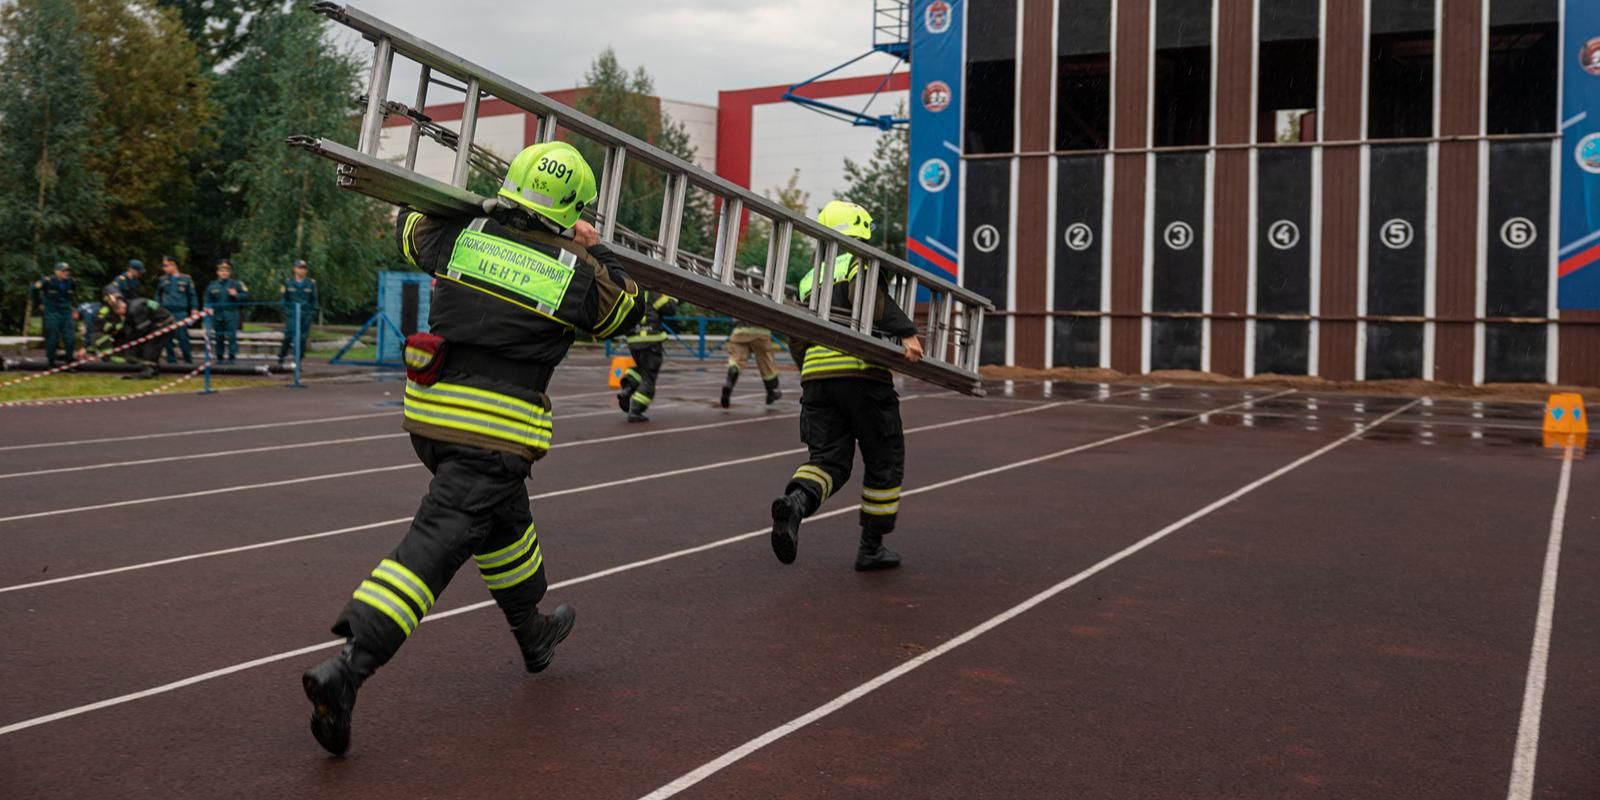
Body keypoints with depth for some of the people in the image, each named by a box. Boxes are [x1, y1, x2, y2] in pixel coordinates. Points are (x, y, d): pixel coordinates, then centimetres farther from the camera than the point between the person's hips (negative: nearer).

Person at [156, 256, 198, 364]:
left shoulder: (186, 279, 2)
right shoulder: (163, 280, 9)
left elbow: (192, 295, 7)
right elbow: (158, 295, 18)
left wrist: (194, 308, 1)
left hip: (181, 313, -3)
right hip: (166, 313, 3)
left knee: (182, 337, -8)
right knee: (167, 338, 5)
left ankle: (189, 360, 2)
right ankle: (171, 360, 13)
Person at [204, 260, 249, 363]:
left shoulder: (236, 284, 1)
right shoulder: (212, 286, 9)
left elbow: (246, 296, -1)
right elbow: (208, 301, 14)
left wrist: (236, 295, -16)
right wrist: (209, 308, -4)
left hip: (231, 315, -3)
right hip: (217, 315, 3)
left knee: (231, 336, -9)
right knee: (219, 337, 9)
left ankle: (232, 356, -5)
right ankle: (219, 357, 17)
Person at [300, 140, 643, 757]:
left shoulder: (462, 237, 2)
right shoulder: (577, 276, -4)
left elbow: (410, 226, 26)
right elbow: (625, 312, 17)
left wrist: (480, 211, 37)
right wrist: (595, 252, 26)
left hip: (430, 412, 6)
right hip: (495, 433, -6)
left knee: (502, 517, 26)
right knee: (436, 545, -8)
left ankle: (533, 635, 45)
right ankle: (346, 670, -20)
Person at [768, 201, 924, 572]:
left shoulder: (809, 280, 24)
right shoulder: (861, 262, 4)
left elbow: (797, 342, 25)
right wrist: (906, 332, -25)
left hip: (815, 374, 5)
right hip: (861, 371, -5)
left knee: (828, 459, 4)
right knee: (884, 461, 9)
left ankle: (795, 501, -29)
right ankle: (871, 547, 13)